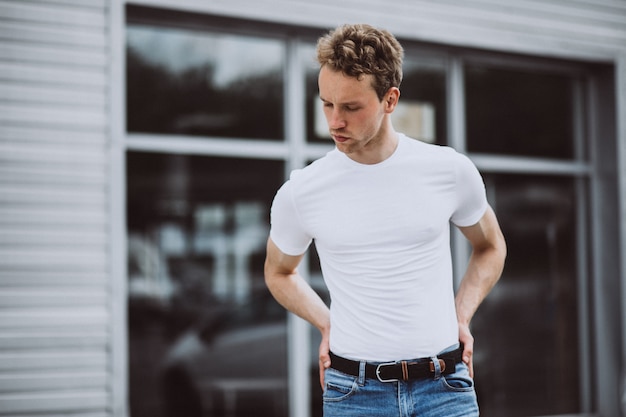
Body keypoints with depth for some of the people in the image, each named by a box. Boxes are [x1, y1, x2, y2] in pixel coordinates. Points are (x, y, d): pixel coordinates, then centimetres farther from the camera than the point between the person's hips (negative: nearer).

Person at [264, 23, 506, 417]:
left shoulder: (450, 171, -1)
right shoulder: (300, 193, -3)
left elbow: (491, 248, 17)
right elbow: (279, 272, 17)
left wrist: (461, 317, 6)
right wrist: (328, 325, 5)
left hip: (444, 385, 1)